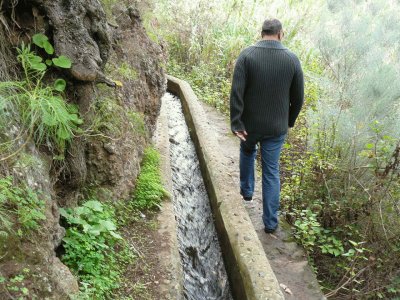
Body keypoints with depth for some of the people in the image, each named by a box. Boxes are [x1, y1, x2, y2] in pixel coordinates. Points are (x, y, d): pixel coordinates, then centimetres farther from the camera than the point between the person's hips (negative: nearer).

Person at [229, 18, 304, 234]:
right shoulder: (292, 59, -4)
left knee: (247, 153, 31)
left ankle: (246, 191, 44)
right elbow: (298, 98, 1)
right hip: (276, 127, 1)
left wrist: (236, 123, -13)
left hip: (250, 123, 0)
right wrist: (289, 121, 15)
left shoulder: (247, 55, -9)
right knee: (272, 172, 9)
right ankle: (270, 222, 14)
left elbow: (236, 92, -16)